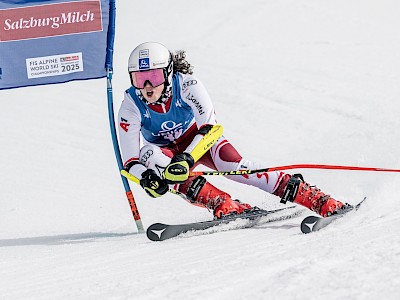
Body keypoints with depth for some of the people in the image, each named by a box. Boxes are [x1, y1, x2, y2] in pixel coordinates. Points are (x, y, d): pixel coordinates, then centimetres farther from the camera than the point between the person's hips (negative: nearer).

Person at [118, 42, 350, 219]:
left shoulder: (186, 84, -29)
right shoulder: (131, 106, -25)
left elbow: (209, 126, -34)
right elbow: (130, 160, -25)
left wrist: (187, 158, -50)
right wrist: (146, 177, -48)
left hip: (198, 139, -1)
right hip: (166, 150, 1)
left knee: (234, 165, -29)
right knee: (148, 154, -33)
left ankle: (319, 200, -29)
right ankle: (222, 204, -36)